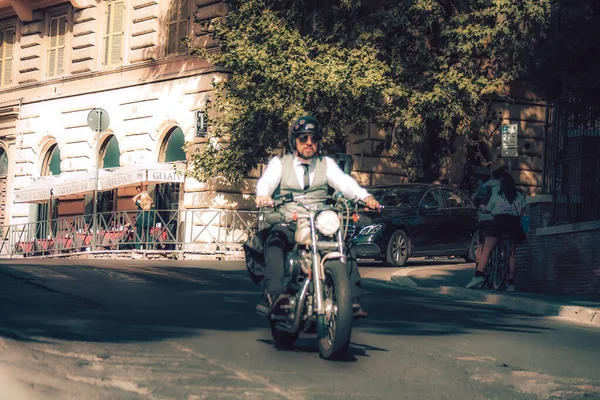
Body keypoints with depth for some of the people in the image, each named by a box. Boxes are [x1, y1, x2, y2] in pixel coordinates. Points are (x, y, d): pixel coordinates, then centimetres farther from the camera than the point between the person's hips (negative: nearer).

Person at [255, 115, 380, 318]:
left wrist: (365, 196, -23)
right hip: (287, 224, -2)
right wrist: (263, 195, -34)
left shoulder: (326, 164, 17)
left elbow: (344, 182, -1)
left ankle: (352, 301, -28)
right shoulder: (279, 163, 13)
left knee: (346, 245, -24)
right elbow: (267, 180, -8)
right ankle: (275, 293, -49)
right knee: (275, 242, -34)